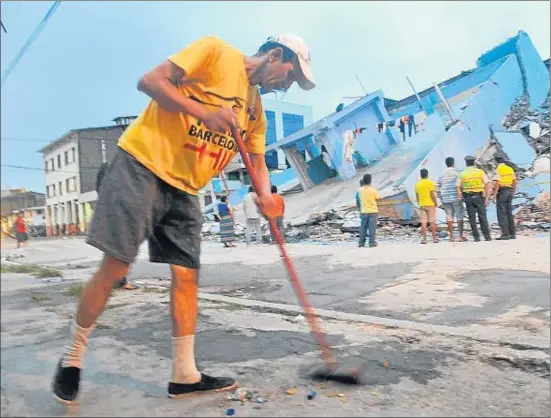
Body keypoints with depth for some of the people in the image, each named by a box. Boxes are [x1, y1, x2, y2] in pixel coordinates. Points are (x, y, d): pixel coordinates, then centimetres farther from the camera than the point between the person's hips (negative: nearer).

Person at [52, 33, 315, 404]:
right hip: (142, 165, -7)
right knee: (114, 269, -5)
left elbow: (258, 161, 15)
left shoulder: (256, 110, 15)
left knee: (187, 275, 2)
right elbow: (149, 81, -10)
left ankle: (184, 375, 13)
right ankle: (72, 357, 18)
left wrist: (265, 194, -6)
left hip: (185, 190, 7)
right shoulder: (216, 50, -4)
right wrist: (203, 112, -22)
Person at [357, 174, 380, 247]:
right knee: (372, 228, 2)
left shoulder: (360, 190, -5)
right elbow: (378, 198, -1)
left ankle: (361, 242, 12)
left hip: (364, 212, 3)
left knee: (363, 228, 10)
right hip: (373, 212, -3)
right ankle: (372, 242, 2)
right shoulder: (373, 190, -14)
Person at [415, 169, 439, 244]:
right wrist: (435, 203, -1)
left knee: (423, 222, 2)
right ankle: (434, 238, 8)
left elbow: (417, 196, 9)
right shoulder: (430, 182, -6)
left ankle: (424, 239, 0)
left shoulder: (417, 184, 6)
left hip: (422, 205, 3)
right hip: (430, 204, -3)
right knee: (432, 221, 3)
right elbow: (433, 195, -13)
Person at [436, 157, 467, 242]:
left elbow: (437, 188, 8)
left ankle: (451, 236, 6)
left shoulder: (441, 175, 8)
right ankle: (461, 236, 5)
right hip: (456, 198, -3)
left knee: (449, 217, 5)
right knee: (459, 217, 5)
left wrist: (441, 198, 14)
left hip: (445, 199, 3)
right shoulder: (456, 173, -4)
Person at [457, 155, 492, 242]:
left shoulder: (462, 174, 3)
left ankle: (476, 237, 4)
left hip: (468, 198, 0)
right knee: (482, 217, 6)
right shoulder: (480, 172, 2)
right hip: (479, 196, 0)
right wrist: (487, 197, -1)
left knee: (472, 218, 4)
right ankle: (487, 236, 6)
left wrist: (461, 198, 2)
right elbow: (486, 185, -4)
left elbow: (458, 187, -2)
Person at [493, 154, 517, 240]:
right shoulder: (510, 169, 11)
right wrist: (513, 192, 20)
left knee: (502, 214, -5)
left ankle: (505, 234, -8)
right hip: (510, 192, 7)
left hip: (501, 192, -7)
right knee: (509, 213, 13)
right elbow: (515, 181, 13)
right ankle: (512, 234, 17)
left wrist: (495, 194, -14)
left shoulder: (498, 169, -11)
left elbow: (497, 183, -18)